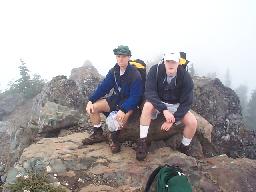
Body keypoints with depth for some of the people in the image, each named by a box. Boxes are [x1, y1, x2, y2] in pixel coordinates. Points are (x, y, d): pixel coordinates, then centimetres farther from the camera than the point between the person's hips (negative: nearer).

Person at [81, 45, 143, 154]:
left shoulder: (135, 75, -20)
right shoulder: (114, 71, -2)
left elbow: (135, 96, -25)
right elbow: (103, 87, -2)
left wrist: (123, 110, -40)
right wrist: (91, 100, -15)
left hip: (129, 102, -6)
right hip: (116, 99, 7)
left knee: (122, 115, -39)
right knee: (93, 107, -9)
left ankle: (114, 137, -13)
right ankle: (98, 134, 8)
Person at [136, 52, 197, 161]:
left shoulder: (185, 77, -17)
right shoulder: (155, 70, -20)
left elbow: (186, 103, -15)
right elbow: (149, 93, -24)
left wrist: (173, 120, -24)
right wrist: (164, 110, -36)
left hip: (176, 106, 1)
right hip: (157, 103, -1)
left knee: (192, 122, -21)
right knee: (147, 106, -34)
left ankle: (184, 148, 7)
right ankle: (142, 142, -24)